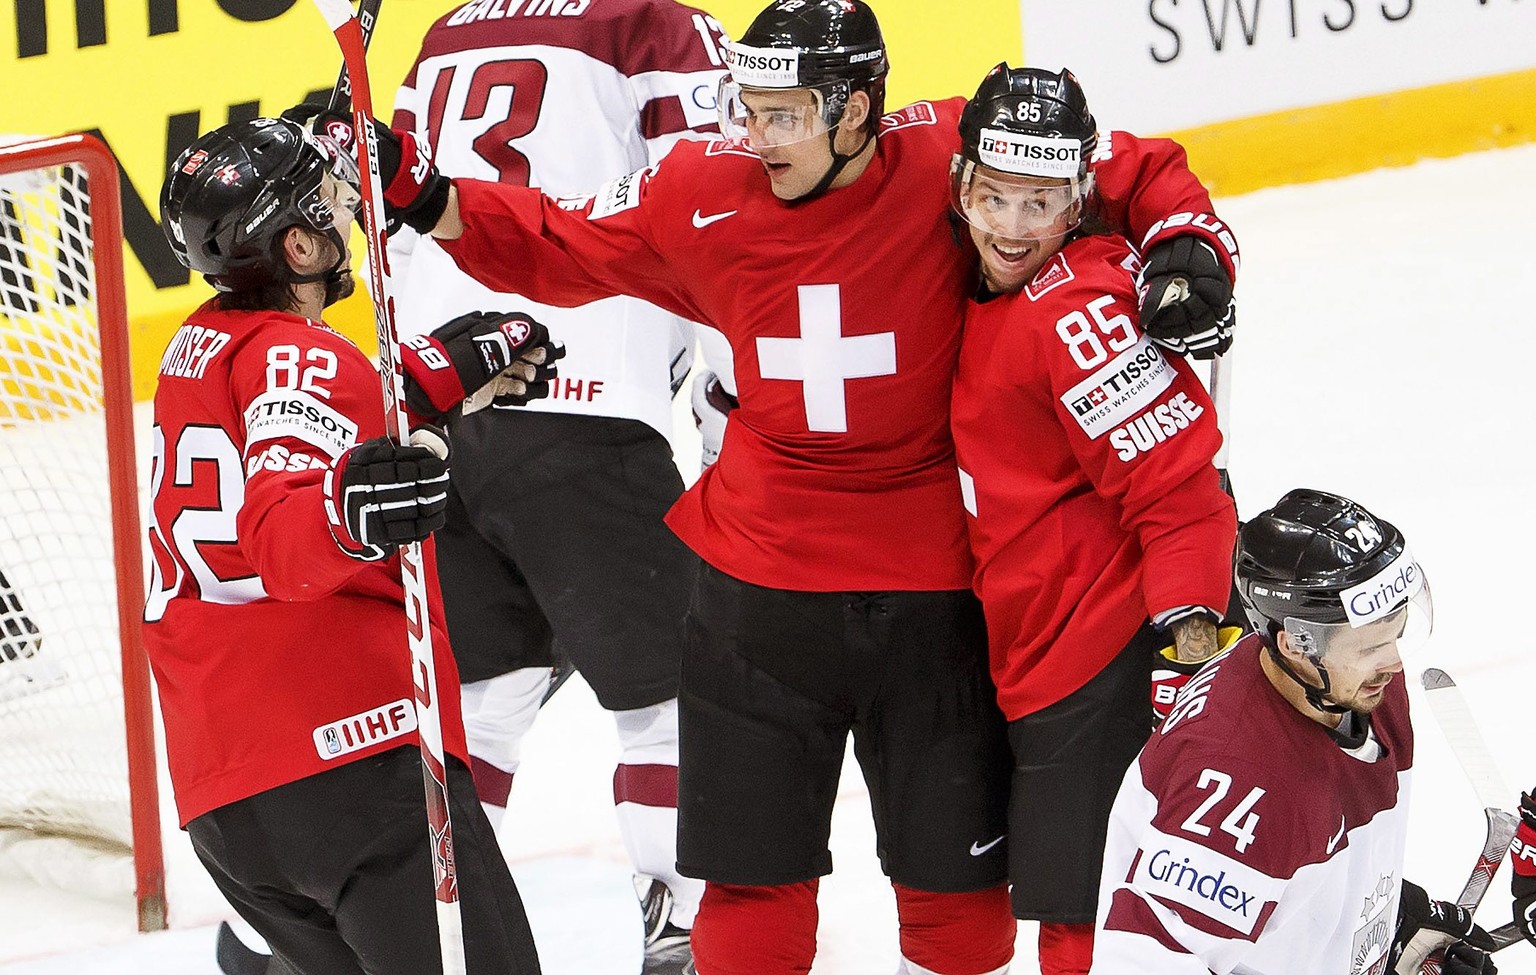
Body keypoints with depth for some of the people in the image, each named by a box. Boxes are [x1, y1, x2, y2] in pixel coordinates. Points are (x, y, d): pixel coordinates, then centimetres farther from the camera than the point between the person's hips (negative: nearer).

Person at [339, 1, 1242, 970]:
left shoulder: (950, 161, -14)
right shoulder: (704, 191, -6)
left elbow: (1137, 176, -3)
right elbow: (556, 247, 8)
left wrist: (1185, 242, -21)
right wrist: (426, 197, -3)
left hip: (930, 588, -2)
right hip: (760, 584, 2)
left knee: (955, 873, 11)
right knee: (756, 869, 9)